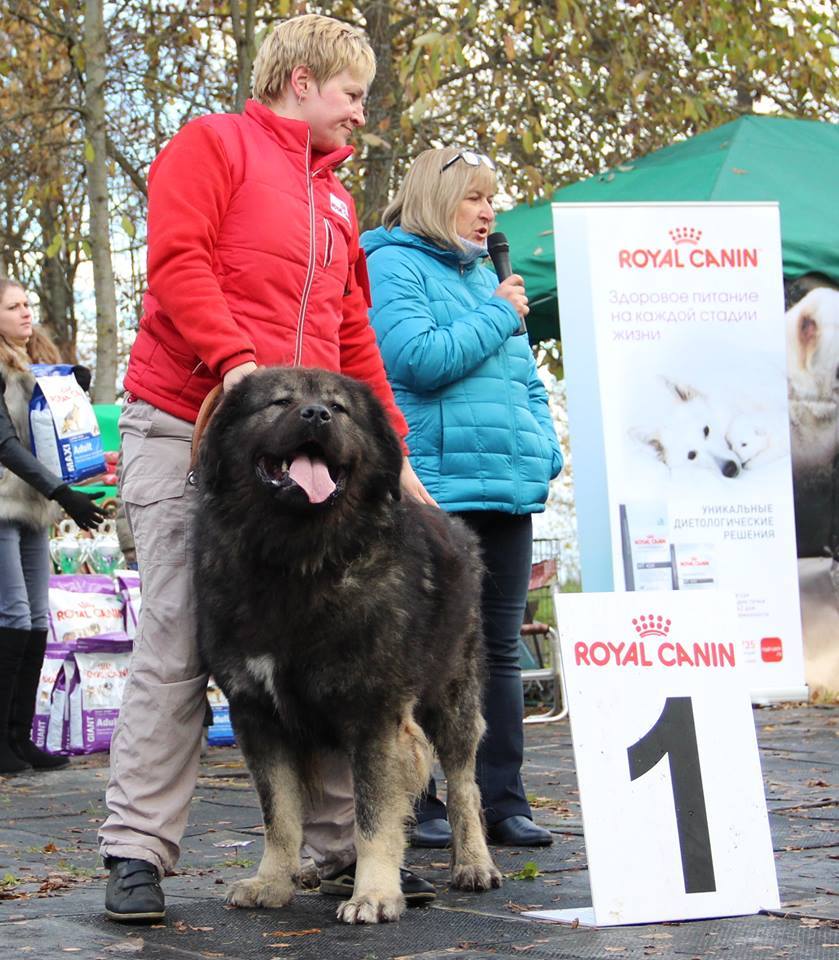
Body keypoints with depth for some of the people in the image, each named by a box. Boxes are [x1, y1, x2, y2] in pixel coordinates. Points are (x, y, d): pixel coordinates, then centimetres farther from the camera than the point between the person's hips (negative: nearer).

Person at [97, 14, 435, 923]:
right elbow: (177, 263, -11)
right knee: (177, 644, -8)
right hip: (187, 430, -6)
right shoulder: (212, 145, 3)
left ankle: (338, 849, 6)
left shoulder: (335, 199, 23)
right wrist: (236, 362, -24)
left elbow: (354, 337, 23)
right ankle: (136, 852, -4)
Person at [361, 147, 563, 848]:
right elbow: (420, 358, -18)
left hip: (508, 492, 7)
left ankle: (502, 800, 14)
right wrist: (498, 317, -7)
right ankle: (413, 804, 5)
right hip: (431, 492, -7)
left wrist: (544, 450, 9)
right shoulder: (392, 266, -3)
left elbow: (526, 378, 24)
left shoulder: (487, 277, 20)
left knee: (499, 651, 9)